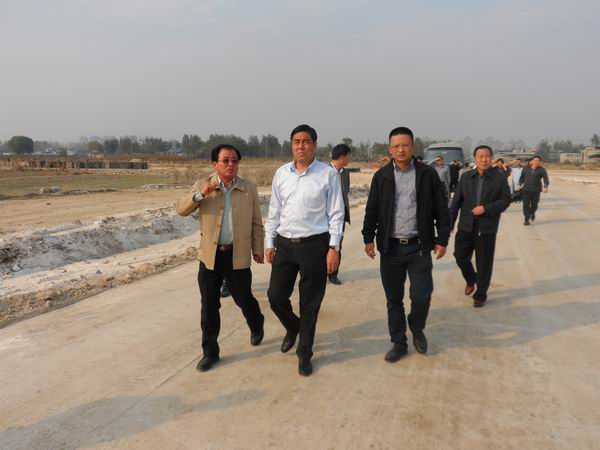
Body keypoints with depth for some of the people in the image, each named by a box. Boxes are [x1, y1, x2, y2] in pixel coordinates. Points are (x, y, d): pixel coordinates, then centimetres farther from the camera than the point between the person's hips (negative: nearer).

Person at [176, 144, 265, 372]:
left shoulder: (248, 188, 0)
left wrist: (258, 248, 5)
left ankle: (256, 325, 45)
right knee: (209, 306, 7)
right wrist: (201, 194, -21)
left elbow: (256, 222, 5)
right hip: (210, 255, 1)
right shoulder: (203, 185, 1)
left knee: (244, 299, 13)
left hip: (238, 255, -1)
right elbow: (181, 209, -8)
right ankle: (210, 351, 22)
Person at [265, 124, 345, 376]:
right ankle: (292, 327, 41)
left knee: (310, 304, 7)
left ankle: (304, 354, 27)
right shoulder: (281, 173, 7)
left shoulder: (328, 173, -5)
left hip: (314, 244, -3)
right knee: (275, 296, 7)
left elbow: (336, 213, -5)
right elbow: (274, 211, 12)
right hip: (284, 244, 4)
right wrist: (270, 243, 10)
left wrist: (334, 247, -10)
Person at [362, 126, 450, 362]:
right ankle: (398, 343, 26)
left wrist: (442, 240, 0)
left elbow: (442, 210, 2)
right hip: (390, 248, 2)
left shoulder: (428, 174, -1)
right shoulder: (381, 176, 3)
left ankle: (417, 330, 32)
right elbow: (372, 210, 7)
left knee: (421, 296, 0)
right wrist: (369, 238, 3)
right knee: (394, 299, 9)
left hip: (419, 247, -1)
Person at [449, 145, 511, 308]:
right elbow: (456, 201, 5)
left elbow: (506, 200, -4)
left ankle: (480, 295, 23)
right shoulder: (466, 177, 4)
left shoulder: (499, 177, -3)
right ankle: (471, 280, 39)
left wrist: (486, 208, -17)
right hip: (466, 226, 2)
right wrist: (450, 222, 3)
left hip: (487, 228, -2)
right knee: (460, 257, 8)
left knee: (484, 264, 6)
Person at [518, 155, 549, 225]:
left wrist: (545, 186, -24)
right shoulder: (526, 169, 7)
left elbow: (545, 178, -9)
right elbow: (522, 177, 18)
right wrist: (520, 185, 9)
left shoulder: (542, 170, 0)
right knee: (526, 205, -4)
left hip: (536, 190, -1)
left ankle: (532, 213, 40)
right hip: (526, 190, 1)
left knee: (534, 205, 8)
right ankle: (526, 219, 3)